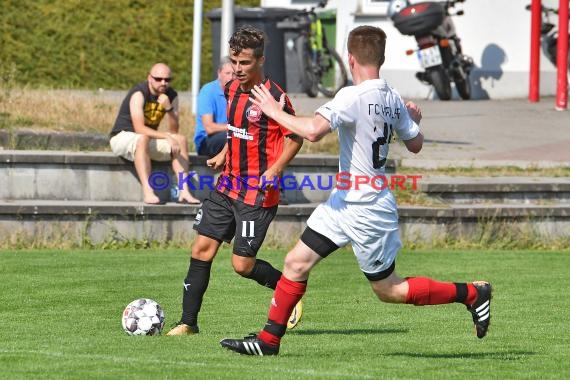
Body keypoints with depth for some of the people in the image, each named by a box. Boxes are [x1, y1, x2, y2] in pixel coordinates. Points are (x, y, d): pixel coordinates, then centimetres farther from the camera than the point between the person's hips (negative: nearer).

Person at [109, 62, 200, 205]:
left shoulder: (171, 96, -1)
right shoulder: (139, 94, -21)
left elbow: (174, 131, -8)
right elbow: (139, 128, -31)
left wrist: (168, 108, -24)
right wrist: (167, 137, -38)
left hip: (149, 138, 7)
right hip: (122, 137, -7)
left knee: (181, 139, -12)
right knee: (143, 139, -38)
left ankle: (184, 192, -21)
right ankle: (148, 193, -47)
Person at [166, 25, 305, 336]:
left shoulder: (274, 97, -15)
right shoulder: (231, 90, 8)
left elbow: (295, 138, -10)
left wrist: (273, 171, -21)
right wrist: (223, 155, 13)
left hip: (258, 194, -7)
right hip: (228, 185, 7)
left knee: (242, 265, -5)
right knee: (201, 249, 1)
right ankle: (188, 322, 6)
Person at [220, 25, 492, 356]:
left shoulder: (354, 97, -24)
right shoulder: (393, 99, 2)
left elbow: (313, 130, -36)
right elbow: (416, 144, 14)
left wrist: (276, 112, -21)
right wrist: (413, 120, 35)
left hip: (367, 212, -9)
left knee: (389, 290, 5)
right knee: (297, 263, 7)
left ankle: (472, 293, 16)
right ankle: (269, 340, 12)